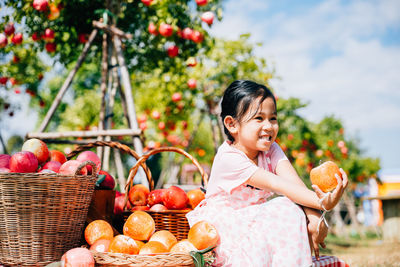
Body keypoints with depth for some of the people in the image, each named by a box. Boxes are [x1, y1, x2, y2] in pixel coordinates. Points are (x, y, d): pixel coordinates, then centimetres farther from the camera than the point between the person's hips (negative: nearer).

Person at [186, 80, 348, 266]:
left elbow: (291, 180, -20)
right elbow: (275, 184, -34)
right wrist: (321, 203, -44)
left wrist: (313, 217, -38)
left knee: (292, 212, -23)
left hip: (256, 216, 6)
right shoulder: (228, 158, -24)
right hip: (222, 222, -6)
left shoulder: (270, 150, -1)